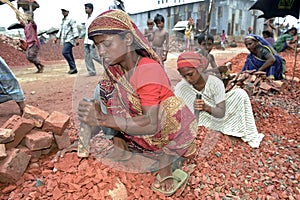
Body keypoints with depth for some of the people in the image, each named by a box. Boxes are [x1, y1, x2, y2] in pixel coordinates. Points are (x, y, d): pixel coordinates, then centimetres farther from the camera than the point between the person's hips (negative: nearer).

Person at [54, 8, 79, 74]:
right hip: (64, 40, 8)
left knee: (65, 52, -20)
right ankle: (73, 69, 9)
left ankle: (73, 67, -15)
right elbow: (61, 30, 28)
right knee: (69, 54, 6)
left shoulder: (71, 20, -5)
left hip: (69, 39, -8)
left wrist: (76, 39, -21)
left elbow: (75, 29, -13)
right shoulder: (62, 20, 21)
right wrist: (56, 38, 23)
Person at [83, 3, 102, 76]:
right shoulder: (87, 20, 19)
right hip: (86, 41, 8)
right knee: (87, 57, 1)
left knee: (94, 56, -11)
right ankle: (91, 72, 2)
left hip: (92, 41, -8)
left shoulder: (94, 18, -6)